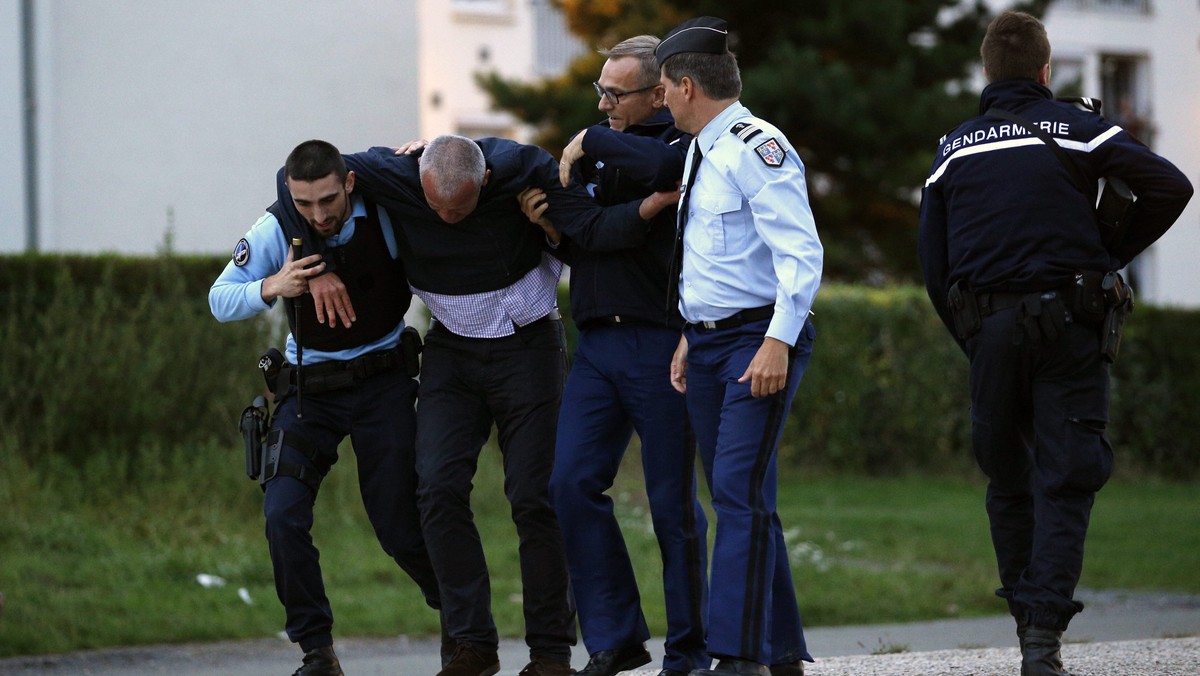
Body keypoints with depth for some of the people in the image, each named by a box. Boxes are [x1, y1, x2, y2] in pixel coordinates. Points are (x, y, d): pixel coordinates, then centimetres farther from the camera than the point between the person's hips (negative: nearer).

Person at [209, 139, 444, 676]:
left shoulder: (388, 213, -16)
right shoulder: (276, 232, -13)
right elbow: (219, 300, -11)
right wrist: (272, 288, -29)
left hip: (383, 384, -2)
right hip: (310, 386, 2)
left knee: (399, 525, -4)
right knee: (283, 514, -15)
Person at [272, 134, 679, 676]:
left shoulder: (524, 170, -20)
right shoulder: (394, 174, -16)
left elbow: (592, 230, -28)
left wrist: (657, 202, -45)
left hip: (528, 350, -2)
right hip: (452, 353, 2)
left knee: (533, 498, -6)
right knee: (439, 487, -12)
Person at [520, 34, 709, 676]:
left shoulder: (683, 147, -4)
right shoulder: (600, 147, 17)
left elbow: (660, 165, -31)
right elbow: (575, 245, 27)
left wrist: (590, 144, -17)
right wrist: (546, 219, 5)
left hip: (661, 346, -6)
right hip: (597, 345, 6)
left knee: (672, 502, 0)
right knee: (572, 483, -5)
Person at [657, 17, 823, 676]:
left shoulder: (756, 148, -14)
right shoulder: (699, 153, 16)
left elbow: (800, 252, -21)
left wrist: (778, 342, -27)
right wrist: (689, 335, 19)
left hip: (759, 340, -10)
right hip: (706, 342, 10)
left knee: (740, 492, -16)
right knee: (737, 498, 9)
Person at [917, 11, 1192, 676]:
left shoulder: (954, 149, 10)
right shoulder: (1077, 128, 2)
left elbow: (934, 267, 8)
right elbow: (1170, 186, -7)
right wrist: (1116, 256, 6)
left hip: (987, 326, 2)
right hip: (1068, 317, -2)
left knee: (1008, 480, 16)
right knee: (1064, 482, -3)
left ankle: (1026, 615, 18)